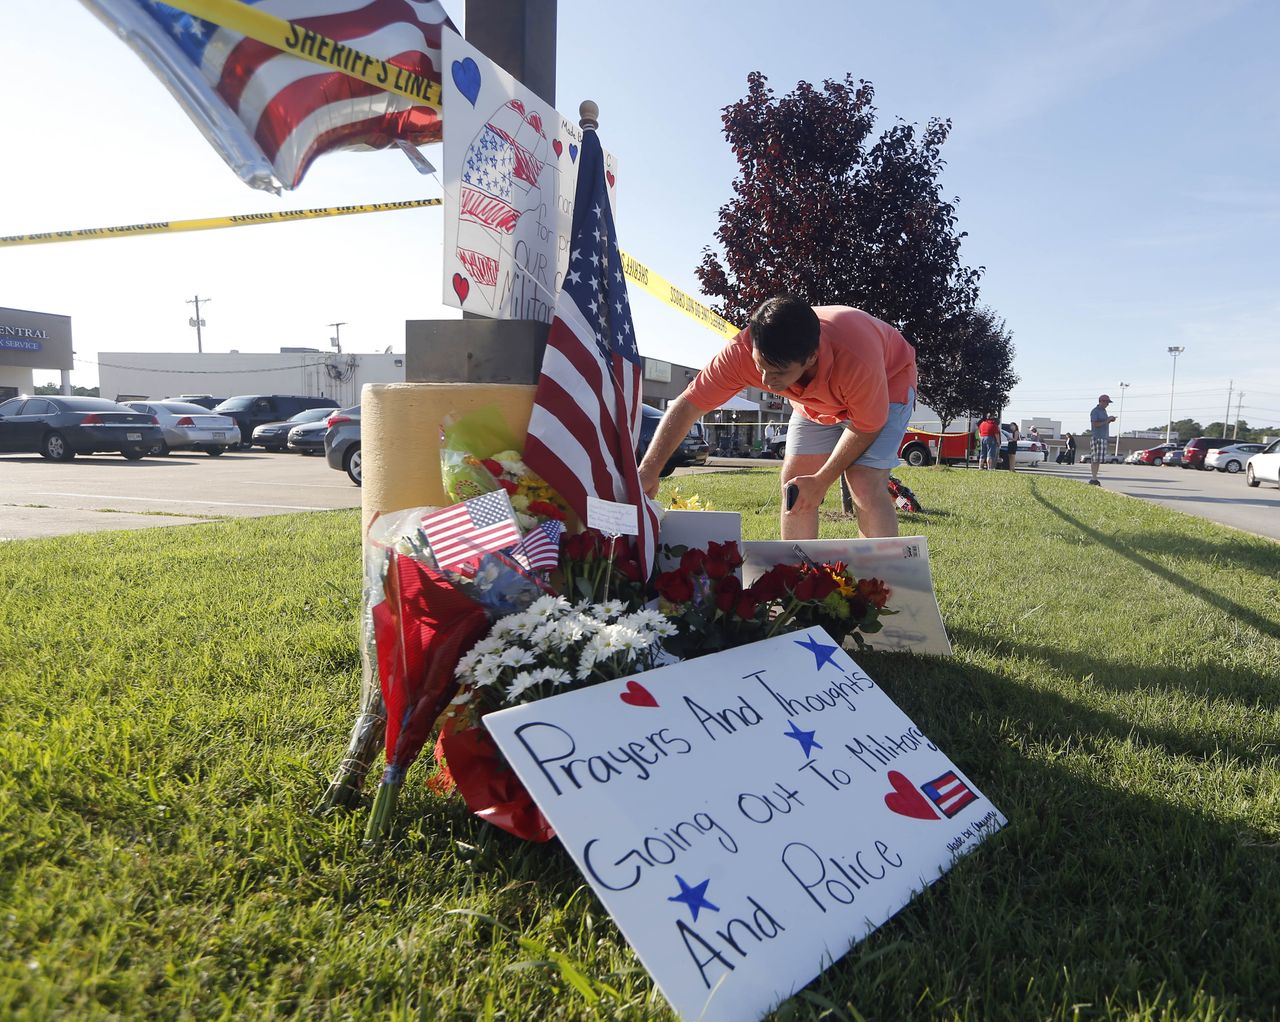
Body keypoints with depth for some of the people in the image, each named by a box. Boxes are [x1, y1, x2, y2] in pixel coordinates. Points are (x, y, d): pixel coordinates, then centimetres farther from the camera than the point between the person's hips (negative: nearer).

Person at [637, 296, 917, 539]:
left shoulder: (857, 360, -44)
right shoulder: (742, 352, -35)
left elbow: (867, 426, -26)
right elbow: (687, 405, -30)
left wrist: (821, 481, -25)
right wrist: (648, 470, -37)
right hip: (818, 399, 4)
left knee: (865, 485, -22)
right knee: (794, 485, -6)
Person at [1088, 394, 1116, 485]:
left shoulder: (1104, 411, 19)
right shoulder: (1095, 411, -8)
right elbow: (1094, 424, -16)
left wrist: (1110, 420, 8)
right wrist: (1106, 421, -16)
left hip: (1103, 437, 9)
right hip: (1097, 437, -9)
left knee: (1098, 460, 7)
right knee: (1095, 460, -11)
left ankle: (1094, 478, 8)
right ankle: (1093, 479, -11)